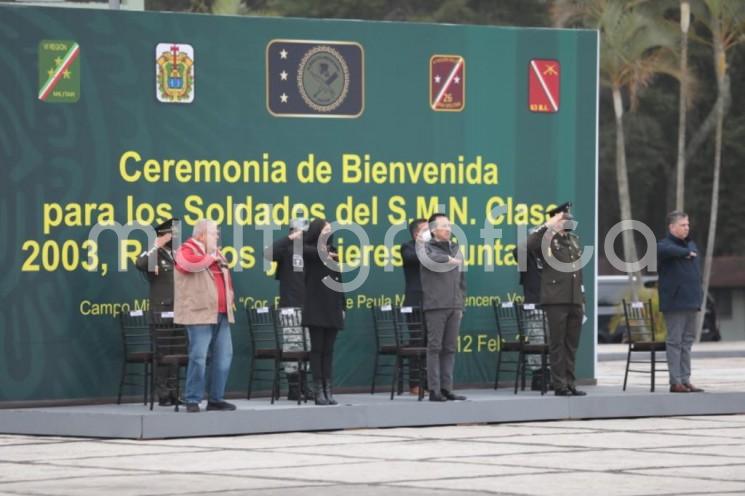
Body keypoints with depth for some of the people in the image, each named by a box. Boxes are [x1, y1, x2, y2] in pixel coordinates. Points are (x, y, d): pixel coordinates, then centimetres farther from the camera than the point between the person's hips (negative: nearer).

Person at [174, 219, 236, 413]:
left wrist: (229, 299, 17)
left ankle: (216, 398, 13)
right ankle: (193, 400, -6)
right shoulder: (186, 250, -4)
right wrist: (211, 258, -11)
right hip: (200, 314, -8)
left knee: (224, 356, 5)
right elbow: (191, 263, -27)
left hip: (221, 314, 8)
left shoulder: (215, 253, 22)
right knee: (198, 357, -11)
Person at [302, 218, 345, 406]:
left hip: (333, 308, 5)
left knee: (328, 350, 4)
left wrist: (342, 306, 13)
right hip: (316, 307, -5)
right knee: (317, 349, -4)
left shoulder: (333, 252, 16)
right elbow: (304, 250, -27)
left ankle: (329, 391, 3)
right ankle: (318, 391, -4)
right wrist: (324, 253, -36)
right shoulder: (310, 250, -1)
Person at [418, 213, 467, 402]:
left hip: (454, 307, 6)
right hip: (435, 306, -6)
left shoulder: (456, 249, 18)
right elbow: (430, 261, -24)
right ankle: (434, 390, -5)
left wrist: (461, 304, 16)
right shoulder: (426, 247, 0)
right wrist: (449, 260, -9)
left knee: (450, 349, 5)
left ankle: (446, 389, 8)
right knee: (435, 347, -6)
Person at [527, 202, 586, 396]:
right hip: (556, 300, -6)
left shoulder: (574, 240, 17)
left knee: (572, 344, 8)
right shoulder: (547, 240, -3)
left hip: (574, 300, 6)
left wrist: (582, 299, 16)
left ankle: (570, 384, 12)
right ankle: (560, 385, 0)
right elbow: (529, 244, -26)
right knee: (557, 344, -3)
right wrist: (548, 226, -21)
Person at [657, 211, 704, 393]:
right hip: (675, 302, -8)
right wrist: (686, 253, -23)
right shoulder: (665, 244, -8)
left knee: (687, 341, 10)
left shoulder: (691, 245, 18)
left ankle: (685, 380, 14)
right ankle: (675, 382, -3)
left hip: (691, 302, 8)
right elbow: (663, 250, -35)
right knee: (675, 341, -5)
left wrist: (699, 296, 17)